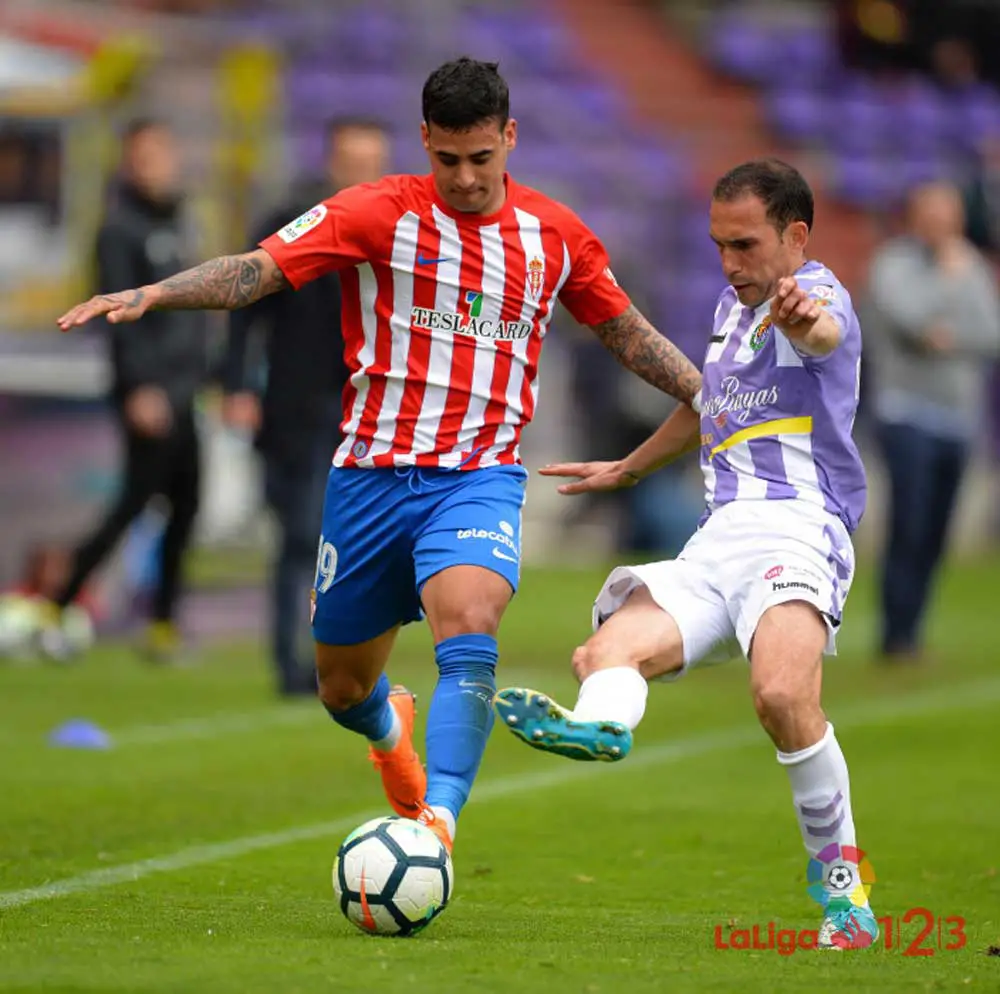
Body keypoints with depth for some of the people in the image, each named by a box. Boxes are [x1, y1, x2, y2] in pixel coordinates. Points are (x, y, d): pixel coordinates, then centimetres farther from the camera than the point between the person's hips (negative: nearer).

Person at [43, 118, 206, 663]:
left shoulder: (174, 222, 14)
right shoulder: (120, 229, -9)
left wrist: (197, 370, 16)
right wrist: (140, 387, -22)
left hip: (180, 389, 8)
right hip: (147, 391, -8)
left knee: (185, 504, 6)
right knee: (135, 500, -9)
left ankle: (164, 623, 11)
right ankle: (59, 609, -2)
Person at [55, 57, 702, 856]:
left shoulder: (556, 236, 6)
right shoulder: (380, 214, -4)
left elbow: (628, 333, 21)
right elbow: (258, 269, -12)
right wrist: (149, 295, -26)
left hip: (480, 476, 0)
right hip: (373, 474, 0)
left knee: (468, 628, -30)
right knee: (343, 687, 11)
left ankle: (439, 823, -36)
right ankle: (390, 726, 49)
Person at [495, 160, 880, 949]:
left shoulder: (819, 292, -4)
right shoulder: (732, 304, 23)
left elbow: (823, 330, -32)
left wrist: (803, 317, -57)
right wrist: (627, 470, 55)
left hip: (796, 527, -8)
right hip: (714, 543, 8)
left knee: (782, 694, -33)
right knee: (604, 654, -17)